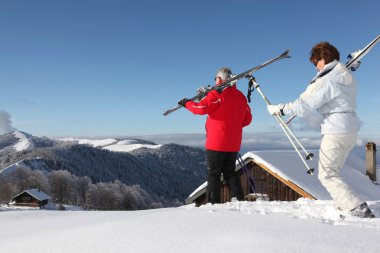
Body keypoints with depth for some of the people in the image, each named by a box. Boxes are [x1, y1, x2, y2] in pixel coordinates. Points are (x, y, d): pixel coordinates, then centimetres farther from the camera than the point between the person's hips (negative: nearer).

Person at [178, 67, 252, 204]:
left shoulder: (217, 94, -11)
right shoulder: (241, 96, 11)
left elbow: (202, 108, -21)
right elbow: (247, 119, 15)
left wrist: (187, 103, -5)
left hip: (217, 143, -7)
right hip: (233, 144, 7)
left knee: (213, 173, 1)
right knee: (230, 172, 16)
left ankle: (213, 202, 0)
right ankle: (238, 199, 12)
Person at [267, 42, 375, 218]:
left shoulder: (326, 81, -15)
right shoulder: (347, 77, 12)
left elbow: (303, 105, -17)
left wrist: (279, 109, -7)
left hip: (335, 132, -9)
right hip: (351, 130, 9)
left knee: (326, 175, -3)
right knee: (333, 171, 18)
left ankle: (359, 210, -9)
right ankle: (346, 205, 17)